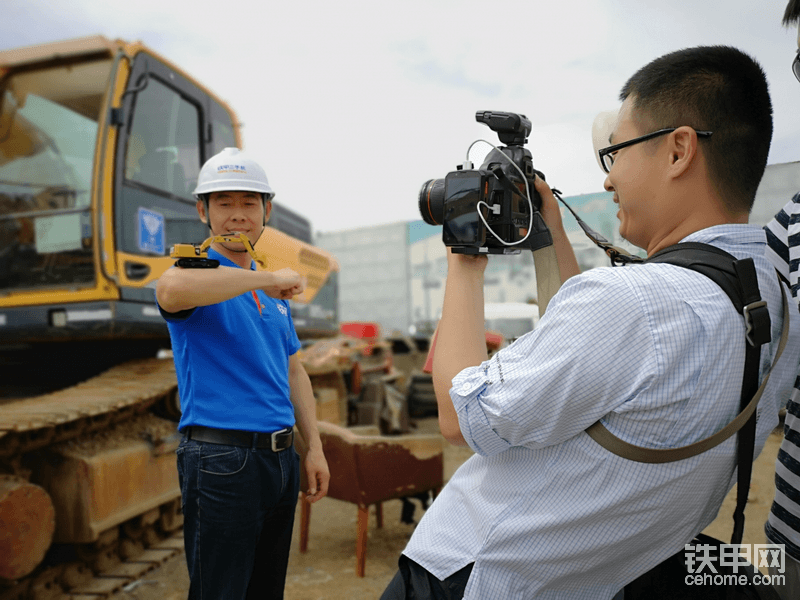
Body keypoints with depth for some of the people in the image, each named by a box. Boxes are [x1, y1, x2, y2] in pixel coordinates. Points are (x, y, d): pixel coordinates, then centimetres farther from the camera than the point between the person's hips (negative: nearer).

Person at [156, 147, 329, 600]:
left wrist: (314, 448, 14)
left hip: (281, 456, 7)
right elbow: (172, 289, -34)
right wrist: (270, 279, -27)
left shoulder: (273, 288, 15)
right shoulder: (198, 269, -7)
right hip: (223, 458, -7)